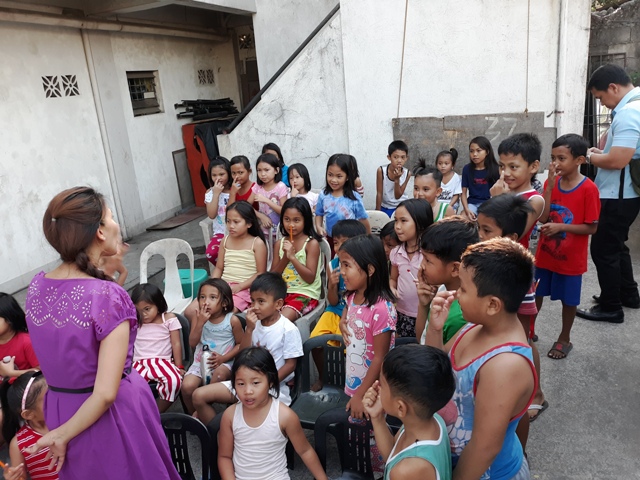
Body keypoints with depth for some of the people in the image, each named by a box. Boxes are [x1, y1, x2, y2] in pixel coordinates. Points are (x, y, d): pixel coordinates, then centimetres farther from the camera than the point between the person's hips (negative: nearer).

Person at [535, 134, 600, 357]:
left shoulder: (588, 189, -16)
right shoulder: (551, 182, -2)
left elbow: (592, 228, -14)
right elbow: (542, 217, -11)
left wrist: (560, 227, -24)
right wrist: (550, 185, -17)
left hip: (571, 257, -4)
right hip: (545, 253, 4)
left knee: (568, 299, 12)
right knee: (535, 294, 15)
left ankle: (564, 339, 32)